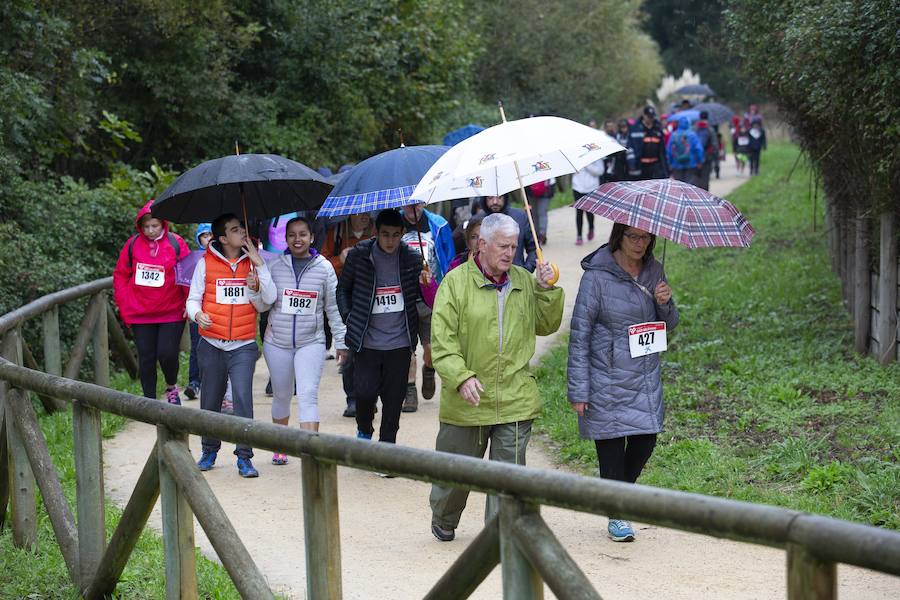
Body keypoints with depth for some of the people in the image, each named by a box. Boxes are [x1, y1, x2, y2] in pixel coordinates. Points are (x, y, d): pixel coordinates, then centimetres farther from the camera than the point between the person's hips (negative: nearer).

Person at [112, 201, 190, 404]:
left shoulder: (175, 243, -4)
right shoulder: (133, 244, 2)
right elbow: (120, 274, 10)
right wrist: (123, 303, 3)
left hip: (171, 313, -2)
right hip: (140, 314, 2)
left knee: (167, 353, -9)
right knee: (146, 358, 6)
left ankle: (171, 387, 21)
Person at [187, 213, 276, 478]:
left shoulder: (253, 262, 4)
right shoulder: (206, 263, 2)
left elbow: (266, 303, -1)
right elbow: (193, 298, 5)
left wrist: (259, 266, -11)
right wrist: (197, 314, -17)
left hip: (243, 346, -1)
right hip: (212, 344, 1)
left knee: (243, 398, -13)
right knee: (210, 400, 10)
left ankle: (244, 457, -7)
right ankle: (209, 450, 29)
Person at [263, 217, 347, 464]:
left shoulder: (324, 267, 1)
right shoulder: (274, 265, 0)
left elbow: (333, 307, 6)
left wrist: (341, 341, 5)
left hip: (311, 342, -1)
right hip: (277, 342, 1)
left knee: (308, 395, -14)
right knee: (281, 396, 13)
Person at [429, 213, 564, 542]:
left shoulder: (524, 281, 8)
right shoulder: (457, 282, -5)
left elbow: (546, 325, 15)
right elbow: (443, 339, -9)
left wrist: (546, 290, 1)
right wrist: (462, 376, -21)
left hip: (515, 400, 2)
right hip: (467, 400, -2)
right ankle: (443, 521, 38)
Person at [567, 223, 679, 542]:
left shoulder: (653, 270, 5)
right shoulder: (597, 275, -12)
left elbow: (668, 324, 13)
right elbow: (579, 334, -10)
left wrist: (666, 303, -11)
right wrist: (578, 390, -12)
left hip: (646, 376, 5)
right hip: (608, 380, -5)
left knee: (645, 440, 6)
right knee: (611, 445, 1)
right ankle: (616, 516, 18)